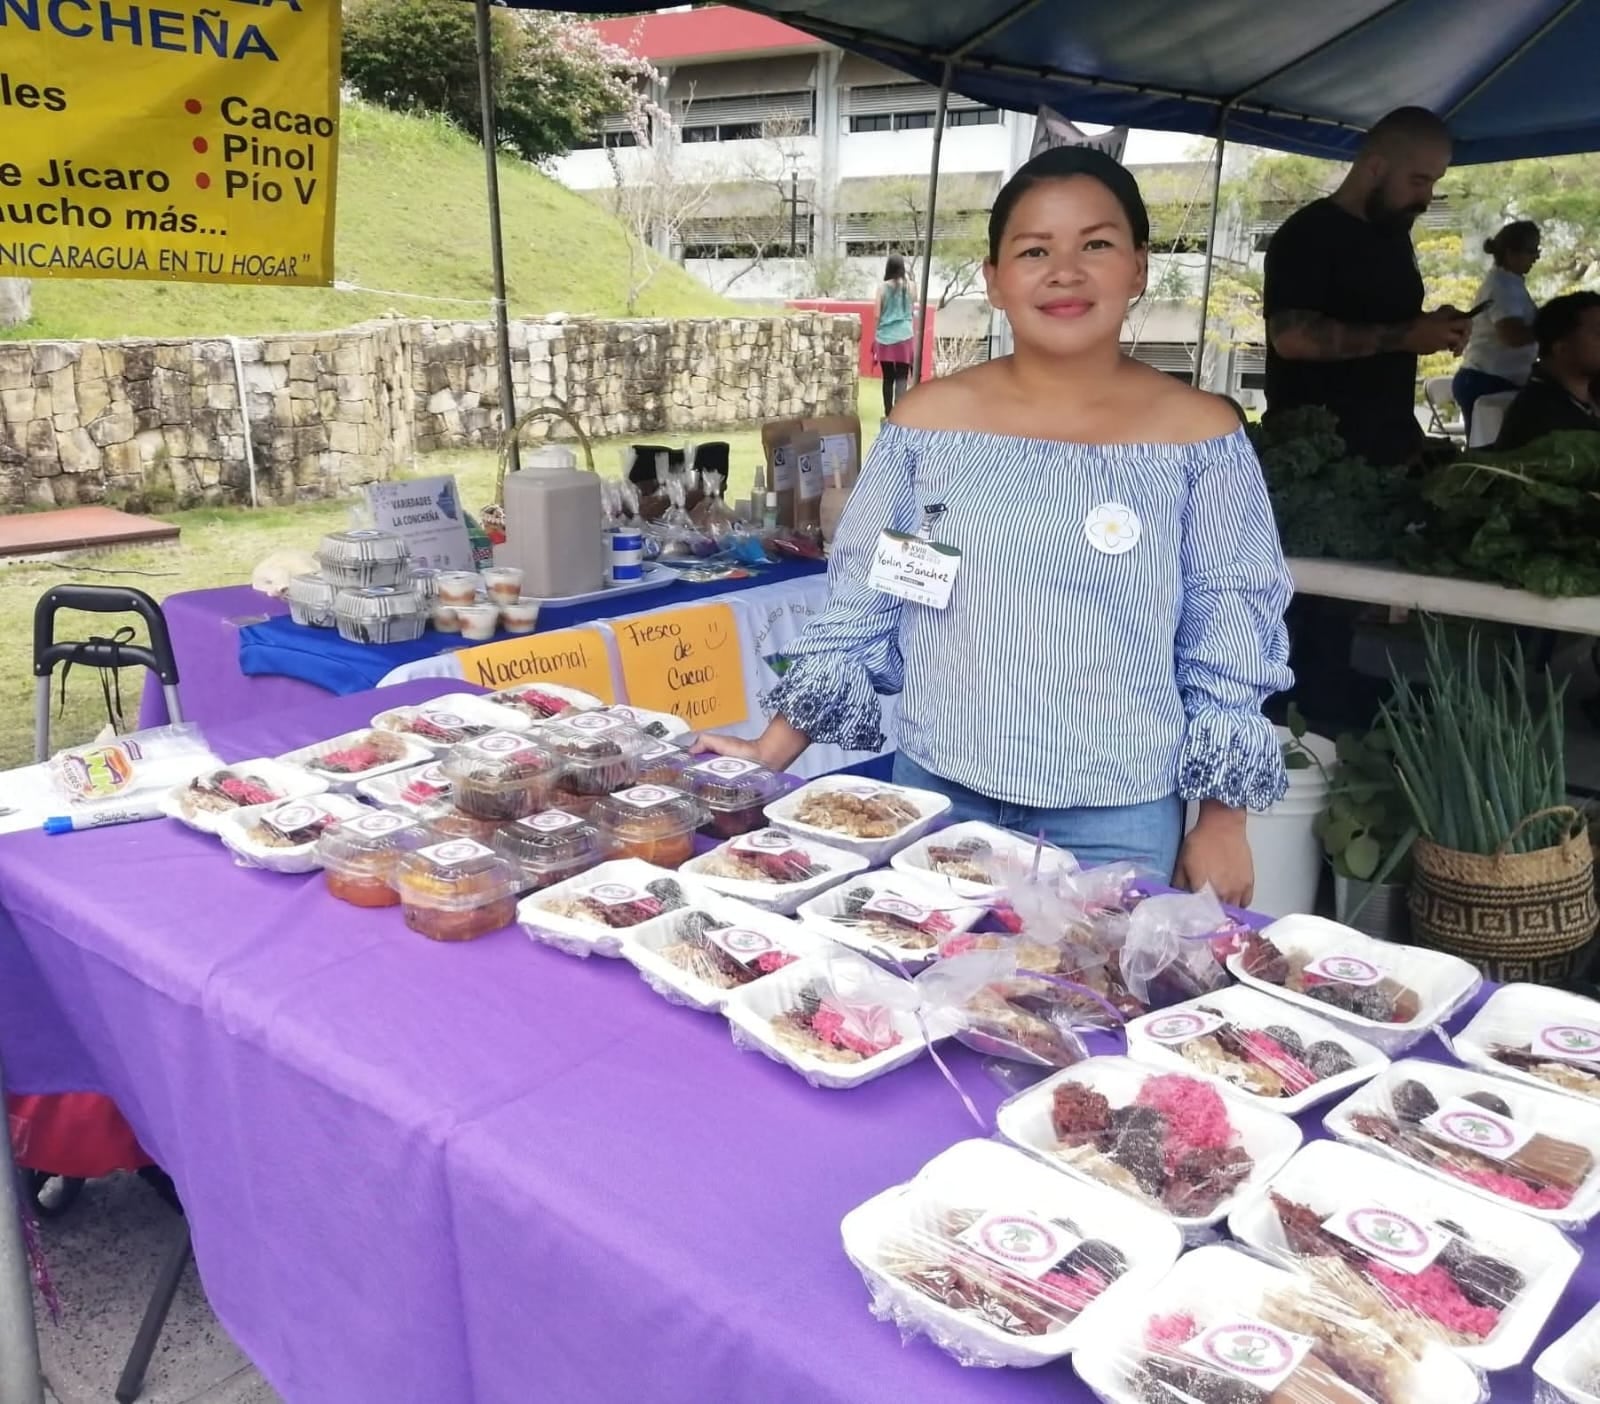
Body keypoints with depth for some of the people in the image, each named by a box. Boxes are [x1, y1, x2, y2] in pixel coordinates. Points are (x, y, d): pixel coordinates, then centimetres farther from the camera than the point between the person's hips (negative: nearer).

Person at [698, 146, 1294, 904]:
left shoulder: (1198, 435, -5)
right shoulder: (928, 419, -1)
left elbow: (1230, 653, -2)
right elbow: (856, 609, 3)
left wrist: (1222, 824, -1)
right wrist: (773, 750, 0)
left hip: (1116, 826, -1)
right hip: (935, 798, 2)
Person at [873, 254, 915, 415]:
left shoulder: (883, 288, -4)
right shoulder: (909, 286, -2)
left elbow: (877, 315, -1)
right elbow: (911, 310, 10)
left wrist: (875, 335, 8)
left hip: (885, 337, 1)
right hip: (904, 336, 0)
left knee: (888, 377, 9)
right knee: (901, 377, -2)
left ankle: (889, 414, 15)